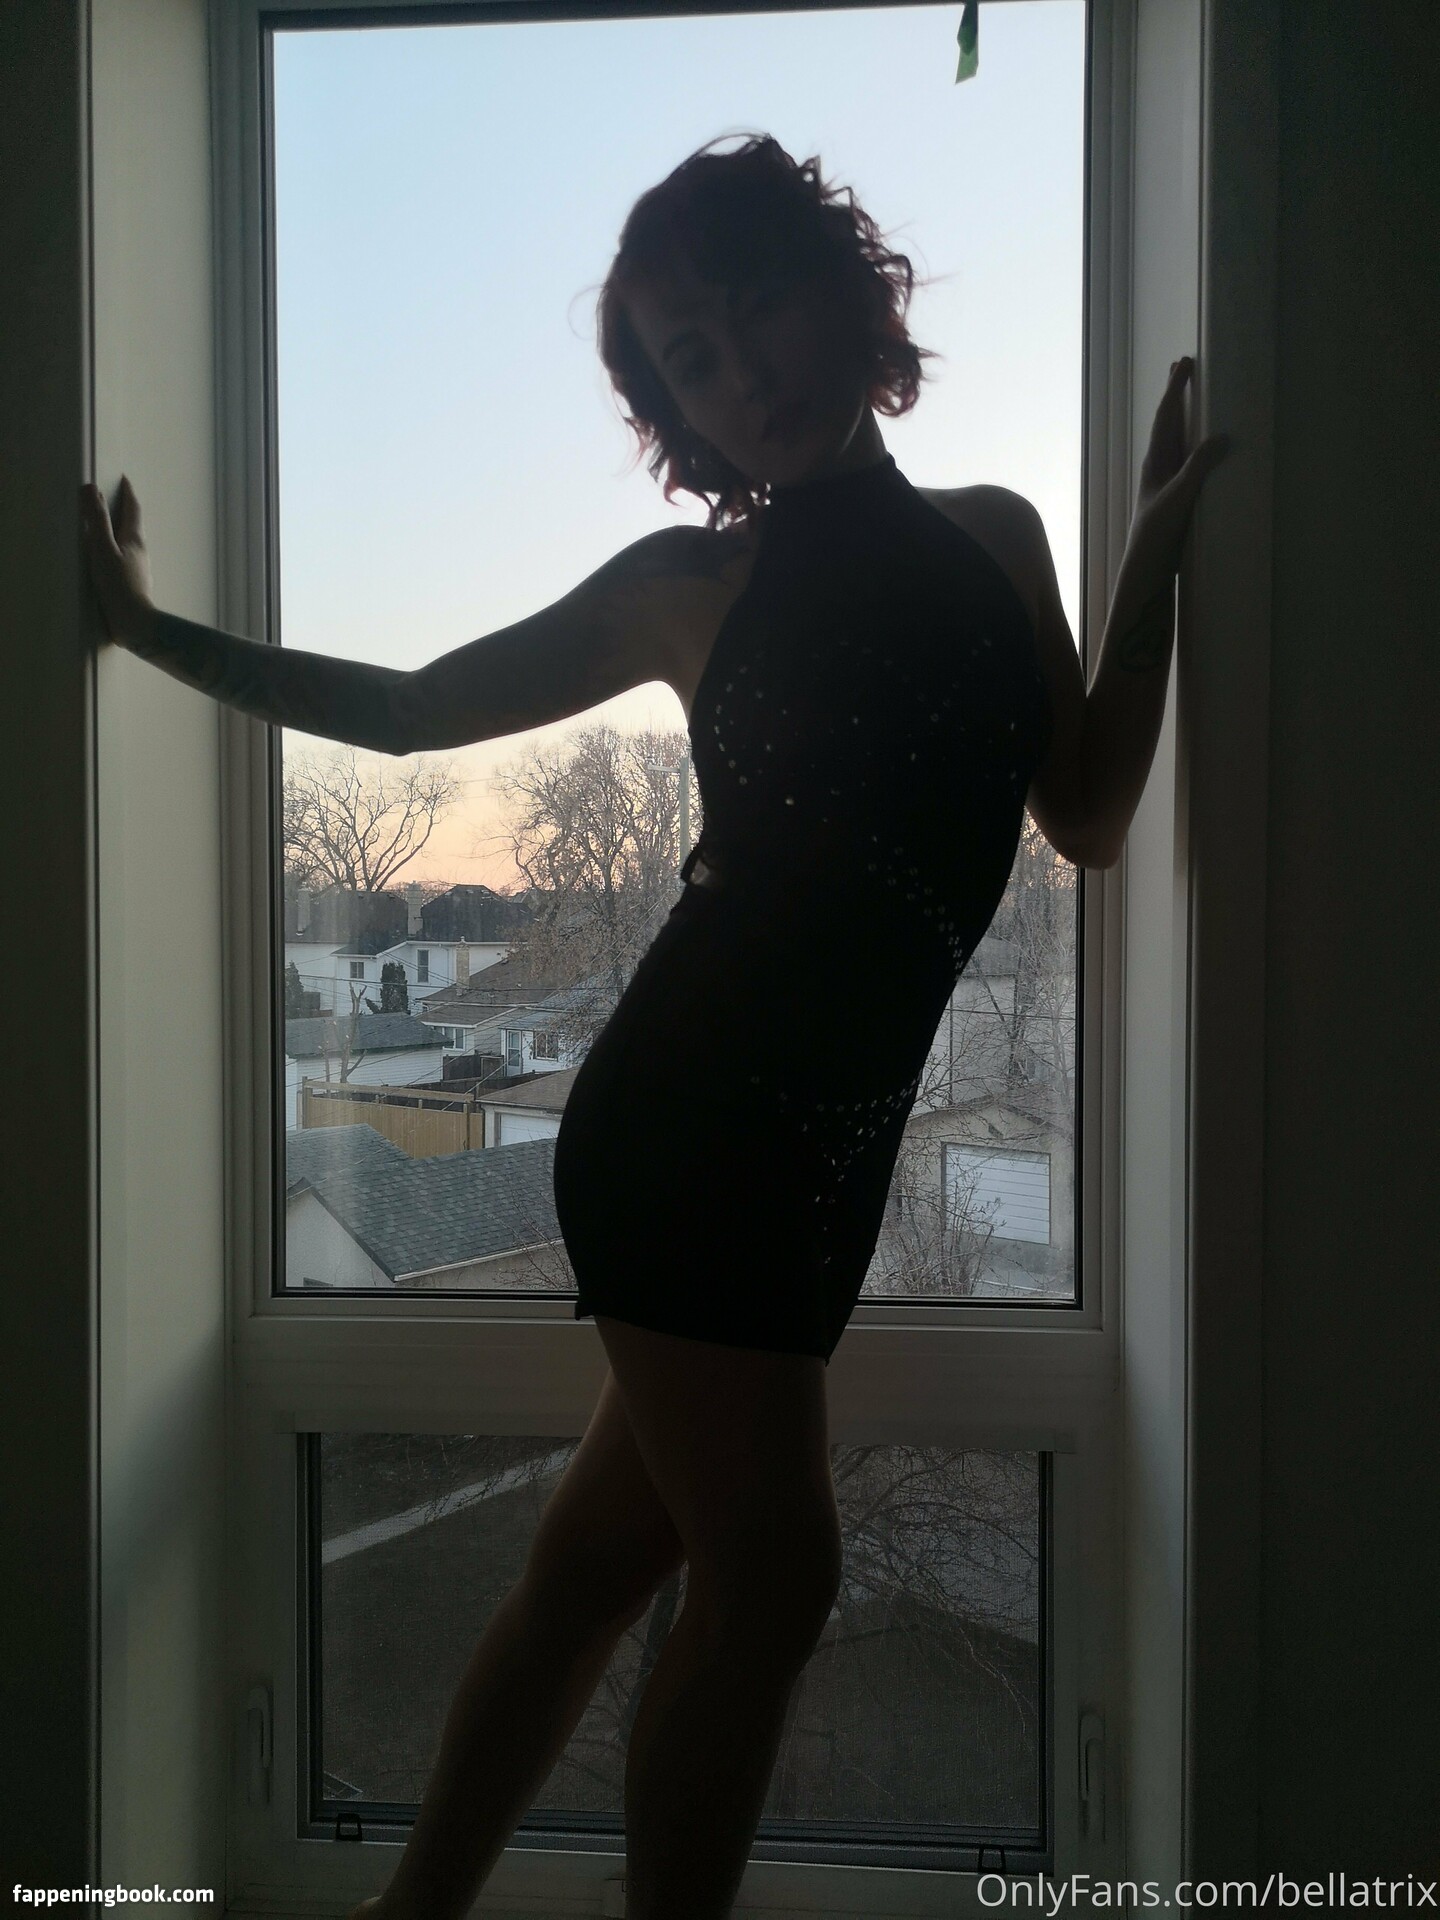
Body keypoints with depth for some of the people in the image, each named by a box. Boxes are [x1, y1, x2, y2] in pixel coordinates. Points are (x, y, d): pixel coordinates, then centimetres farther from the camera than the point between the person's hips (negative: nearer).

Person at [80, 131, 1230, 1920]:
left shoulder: (995, 537, 14)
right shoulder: (698, 580, 2)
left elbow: (1089, 816, 10)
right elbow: (408, 704, 10)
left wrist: (1153, 556, 7)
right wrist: (148, 632, 10)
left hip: (807, 1147, 5)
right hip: (693, 1126, -5)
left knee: (603, 1555, 14)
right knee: (770, 1578, 0)